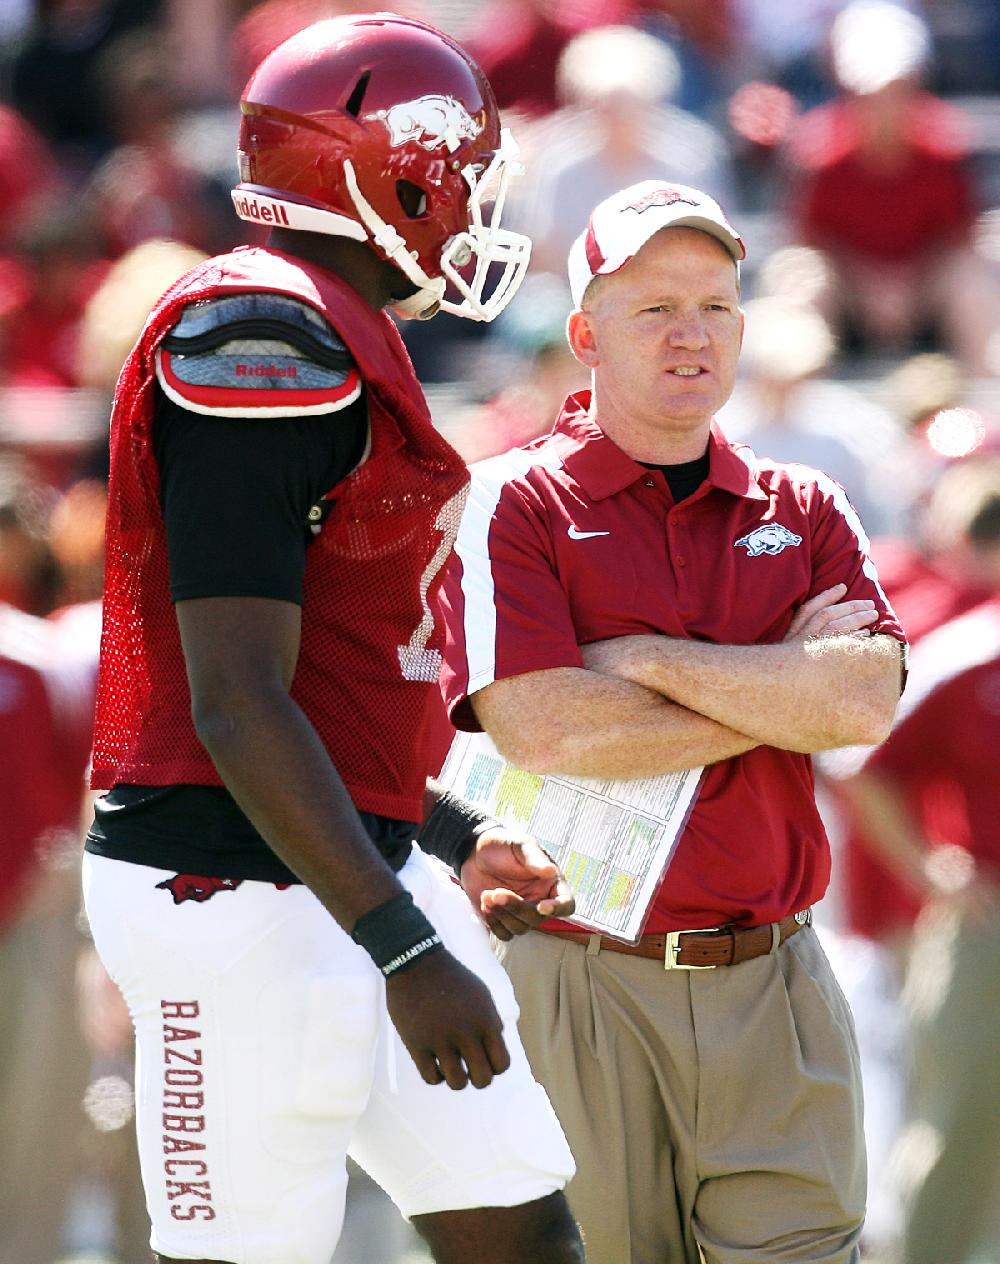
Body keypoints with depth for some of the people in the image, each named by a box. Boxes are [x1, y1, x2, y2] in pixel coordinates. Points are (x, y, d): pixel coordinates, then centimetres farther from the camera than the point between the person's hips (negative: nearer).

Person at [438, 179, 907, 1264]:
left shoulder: (802, 512, 12)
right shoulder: (514, 506, 0)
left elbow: (866, 703, -5)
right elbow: (540, 730, -15)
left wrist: (649, 659, -8)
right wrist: (779, 692, -6)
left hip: (771, 983, 3)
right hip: (583, 987, -3)